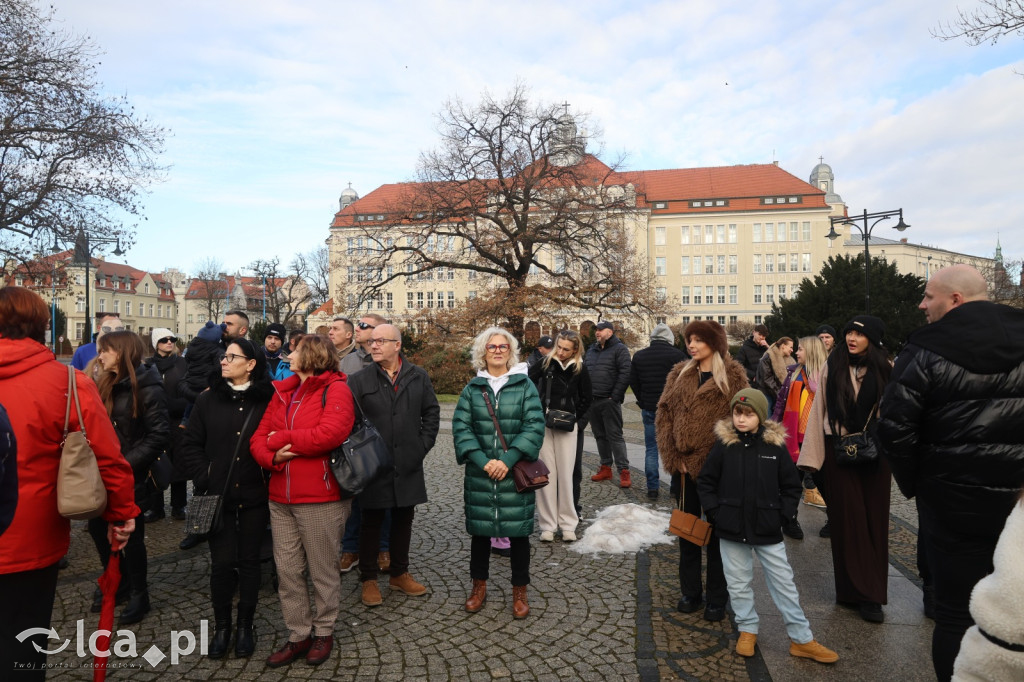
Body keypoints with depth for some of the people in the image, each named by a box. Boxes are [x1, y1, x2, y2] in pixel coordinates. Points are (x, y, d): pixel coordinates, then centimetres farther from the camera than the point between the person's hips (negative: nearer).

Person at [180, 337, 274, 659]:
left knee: (249, 560, 11)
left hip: (254, 497, -1)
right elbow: (191, 444, 4)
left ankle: (245, 626, 27)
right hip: (218, 496, 1)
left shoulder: (267, 400, -5)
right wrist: (205, 479, -5)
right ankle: (222, 626, 26)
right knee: (222, 562, 6)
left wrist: (270, 475, -10)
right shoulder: (208, 399, 2)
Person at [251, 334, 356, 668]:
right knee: (287, 571, 13)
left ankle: (324, 632, 29)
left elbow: (330, 434, -24)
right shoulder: (282, 392, 12)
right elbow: (259, 438, 8)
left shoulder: (336, 390, -9)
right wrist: (272, 456, -15)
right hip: (281, 498, 7)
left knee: (323, 571, 8)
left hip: (320, 498, -6)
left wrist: (280, 439, -13)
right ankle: (298, 634, 29)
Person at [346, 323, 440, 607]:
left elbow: (431, 412, 9)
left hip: (408, 465, 2)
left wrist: (423, 444, 2)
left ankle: (399, 573, 32)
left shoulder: (418, 377, 3)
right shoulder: (359, 380, -3)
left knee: (403, 519, 15)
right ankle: (368, 578, 26)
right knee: (371, 521, 9)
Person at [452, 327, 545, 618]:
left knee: (519, 532, 6)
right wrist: (482, 461, -15)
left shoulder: (525, 385, 1)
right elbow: (460, 426, -3)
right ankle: (479, 586, 33)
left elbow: (535, 425, -7)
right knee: (480, 530, 12)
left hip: (516, 472, -1)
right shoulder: (473, 387, 5)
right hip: (479, 473, 1)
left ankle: (520, 592, 25)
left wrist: (508, 459, -16)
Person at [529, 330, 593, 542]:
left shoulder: (580, 370, -1)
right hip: (542, 424, 0)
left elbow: (587, 398, 9)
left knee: (566, 473, 4)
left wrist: (574, 417, 0)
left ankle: (568, 524, 16)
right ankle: (548, 525, 12)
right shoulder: (545, 363, -3)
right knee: (546, 473, 3)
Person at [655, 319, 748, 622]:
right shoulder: (679, 374, 8)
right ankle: (690, 592, 30)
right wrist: (672, 456, -5)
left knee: (717, 531, 8)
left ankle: (717, 599, 23)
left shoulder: (733, 376, -4)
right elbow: (663, 415, 4)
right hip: (683, 466, 4)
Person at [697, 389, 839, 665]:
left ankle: (801, 639, 23)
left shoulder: (776, 447, -6)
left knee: (784, 582, 9)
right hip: (731, 529, 0)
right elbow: (705, 482, 1)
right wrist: (715, 513, -6)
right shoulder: (723, 446, -7)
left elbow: (792, 486, 4)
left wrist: (782, 515, -4)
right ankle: (747, 630, 31)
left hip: (767, 530, 0)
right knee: (739, 583, 12)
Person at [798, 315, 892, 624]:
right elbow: (819, 410, 0)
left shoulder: (886, 370, 1)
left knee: (874, 520, 5)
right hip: (839, 453, 0)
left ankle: (871, 591, 17)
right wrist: (812, 458, -4)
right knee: (847, 519, 2)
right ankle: (855, 590, 14)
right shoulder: (833, 367, 0)